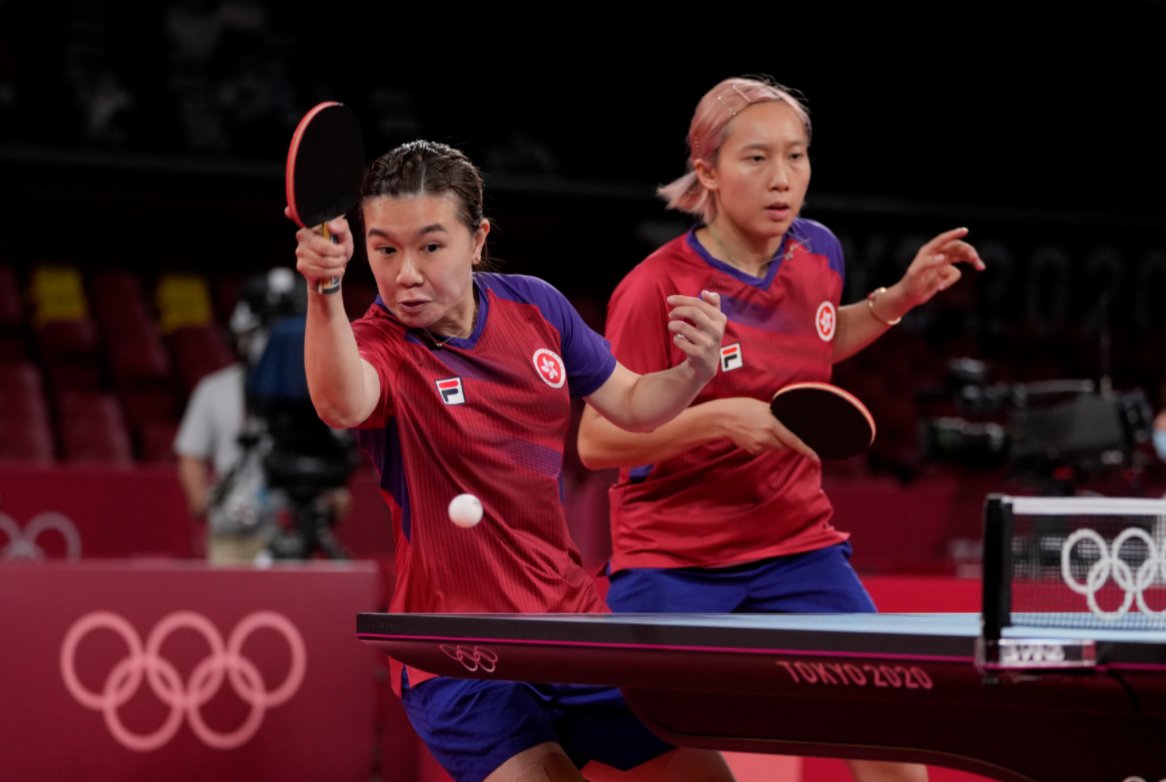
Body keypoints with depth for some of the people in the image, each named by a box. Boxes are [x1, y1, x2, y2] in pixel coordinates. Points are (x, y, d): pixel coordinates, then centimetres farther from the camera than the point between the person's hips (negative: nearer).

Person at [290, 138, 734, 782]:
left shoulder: (535, 307, 0)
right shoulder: (379, 346, -16)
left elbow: (630, 406, 14)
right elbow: (341, 404, -42)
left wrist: (693, 372, -8)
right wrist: (324, 294, -60)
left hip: (573, 623, 6)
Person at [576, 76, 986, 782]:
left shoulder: (819, 253, 0)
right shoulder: (657, 290, -17)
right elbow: (596, 442, -15)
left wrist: (898, 299, 9)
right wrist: (717, 418, -27)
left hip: (798, 548, 4)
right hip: (671, 564, -4)